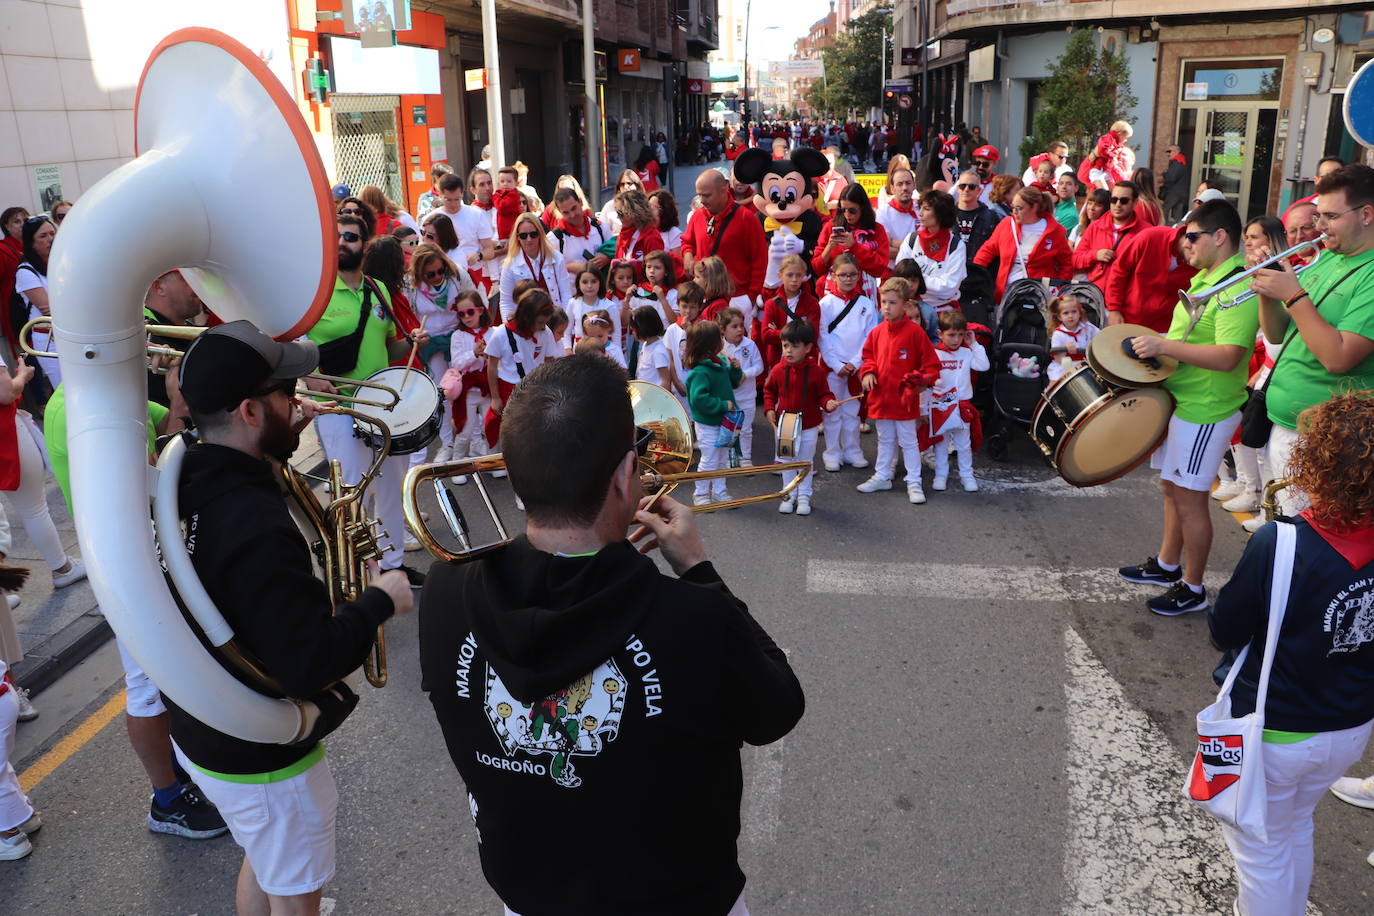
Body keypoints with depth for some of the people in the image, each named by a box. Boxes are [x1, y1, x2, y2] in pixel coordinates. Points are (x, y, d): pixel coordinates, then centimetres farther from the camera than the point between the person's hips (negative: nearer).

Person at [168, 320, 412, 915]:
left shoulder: (182, 478, -9)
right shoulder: (258, 530, -35)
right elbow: (311, 663, -34)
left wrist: (279, 444, 3)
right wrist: (379, 600, -20)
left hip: (199, 732, 8)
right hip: (262, 757, -8)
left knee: (263, 868, 31)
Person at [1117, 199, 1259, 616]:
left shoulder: (1238, 289, -21)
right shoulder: (1204, 278, 11)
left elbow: (1228, 357, -31)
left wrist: (1163, 346, -30)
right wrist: (1152, 342, 9)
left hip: (1205, 412, -10)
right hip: (1178, 400, 10)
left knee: (1189, 499, 0)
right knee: (1171, 487, 20)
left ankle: (1193, 589, 15)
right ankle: (1167, 565, 36)